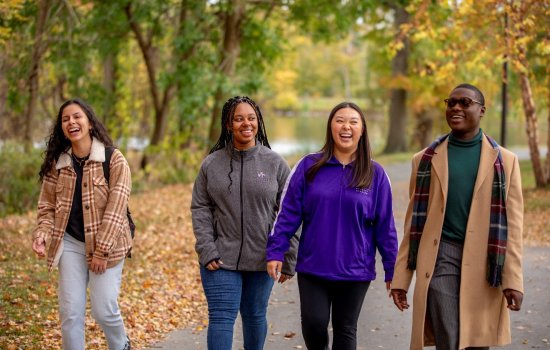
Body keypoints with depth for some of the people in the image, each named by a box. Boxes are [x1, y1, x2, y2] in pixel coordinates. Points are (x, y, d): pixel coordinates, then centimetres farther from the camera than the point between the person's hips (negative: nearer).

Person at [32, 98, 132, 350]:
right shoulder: (56, 163, 4)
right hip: (70, 243, 4)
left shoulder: (114, 160, -9)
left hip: (106, 244, -3)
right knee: (70, 312, 1)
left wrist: (101, 250, -15)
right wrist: (42, 233, -13)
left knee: (103, 310, -2)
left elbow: (115, 209, -12)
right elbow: (48, 207, 7)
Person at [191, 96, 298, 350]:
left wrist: (288, 260, -4)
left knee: (255, 316, 13)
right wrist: (207, 250, -10)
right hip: (221, 260, 0)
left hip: (262, 260, 0)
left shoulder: (275, 164, -1)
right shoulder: (212, 164, 1)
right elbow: (200, 208, 1)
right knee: (221, 318, -3)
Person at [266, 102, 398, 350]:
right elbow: (289, 214, 0)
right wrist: (275, 252, -7)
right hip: (312, 267, 0)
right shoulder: (309, 167, 0)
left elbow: (385, 226, 1)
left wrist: (392, 271, 2)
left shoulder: (375, 174, 0)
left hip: (355, 271, 0)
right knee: (314, 323, -6)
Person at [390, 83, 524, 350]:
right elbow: (414, 221, 8)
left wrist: (513, 279, -6)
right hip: (440, 257, 0)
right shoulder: (426, 159, 8)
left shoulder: (504, 160, 6)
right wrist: (401, 277, 3)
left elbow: (511, 224, 2)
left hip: (484, 262, 1)